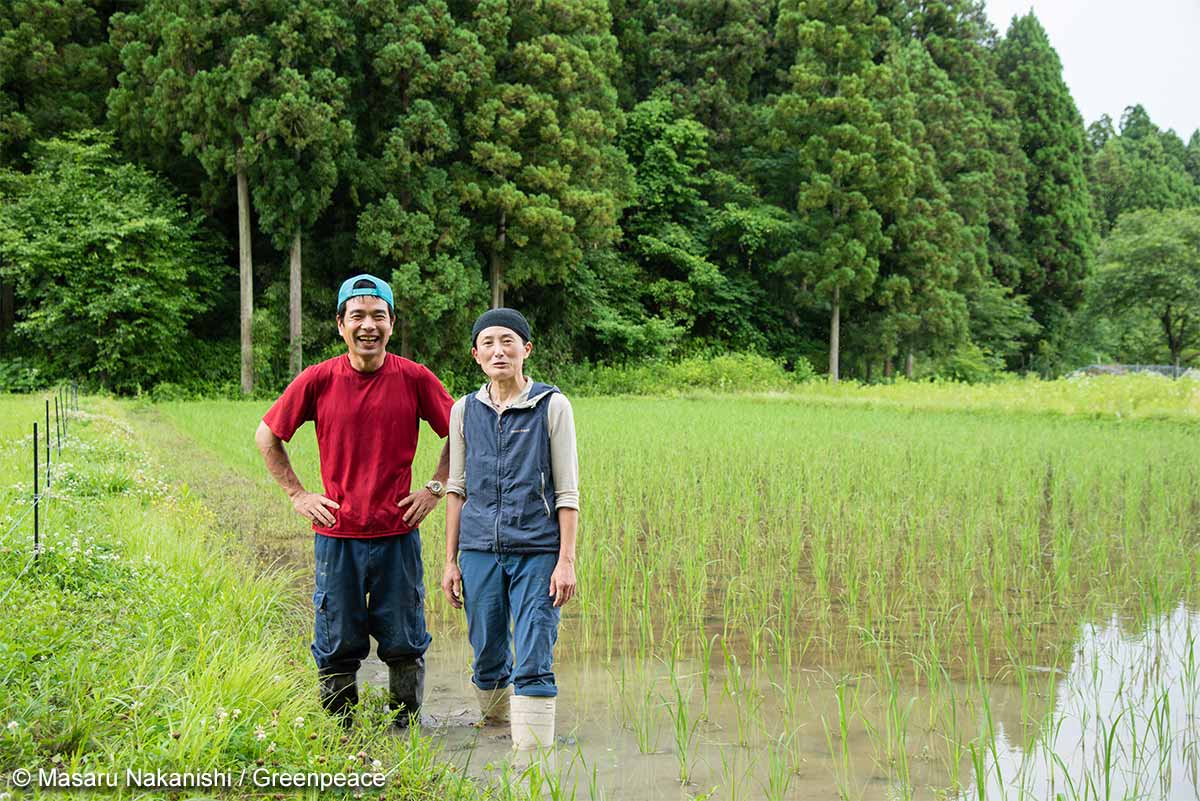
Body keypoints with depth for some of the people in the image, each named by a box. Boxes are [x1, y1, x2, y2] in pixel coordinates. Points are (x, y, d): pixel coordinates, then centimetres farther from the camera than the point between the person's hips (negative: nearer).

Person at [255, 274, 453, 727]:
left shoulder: (414, 378, -4)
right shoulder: (318, 380, -3)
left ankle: (406, 730, 24)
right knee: (337, 646, 8)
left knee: (404, 643, 8)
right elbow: (266, 436, 10)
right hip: (336, 534, 0)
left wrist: (436, 488, 2)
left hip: (398, 534, 0)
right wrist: (296, 494, 4)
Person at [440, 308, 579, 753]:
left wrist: (566, 561, -7)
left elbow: (567, 491, -1)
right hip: (480, 550, 3)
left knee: (533, 664, -7)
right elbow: (457, 488, 13)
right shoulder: (464, 411, 8)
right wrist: (450, 561, 11)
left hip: (538, 551, -3)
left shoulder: (552, 406, -1)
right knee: (488, 657, 11)